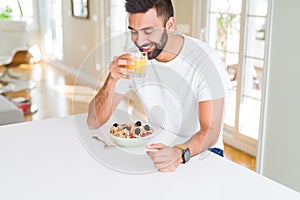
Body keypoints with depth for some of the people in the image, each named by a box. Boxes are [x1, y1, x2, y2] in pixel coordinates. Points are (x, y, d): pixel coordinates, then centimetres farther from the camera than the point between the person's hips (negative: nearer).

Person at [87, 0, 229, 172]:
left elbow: (210, 131, -24)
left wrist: (180, 153, -45)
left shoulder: (206, 60, -20)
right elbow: (94, 122, -8)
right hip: (158, 145, 4)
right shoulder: (132, 60, -8)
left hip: (202, 149, -4)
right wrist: (112, 80, -25)